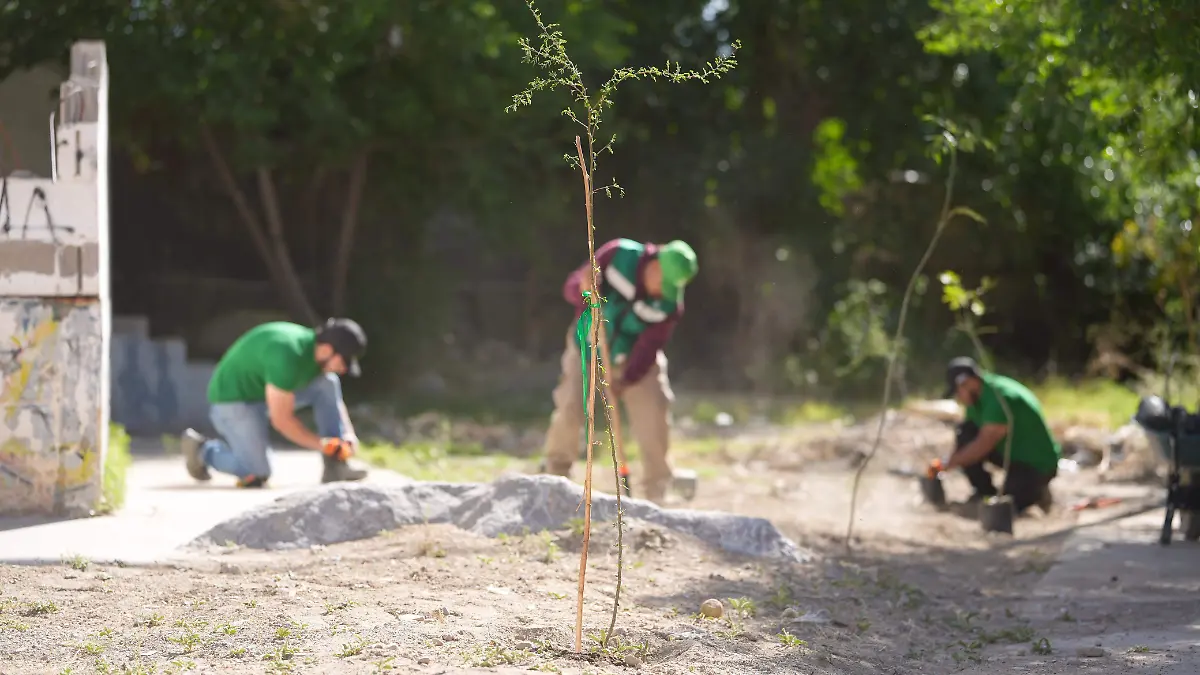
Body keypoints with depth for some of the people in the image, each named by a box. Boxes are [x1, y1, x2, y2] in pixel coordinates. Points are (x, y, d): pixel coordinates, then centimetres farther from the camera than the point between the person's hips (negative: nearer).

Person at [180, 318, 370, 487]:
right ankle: (203, 449, 7)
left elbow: (334, 400, 8)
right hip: (234, 400, -8)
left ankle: (335, 466, -8)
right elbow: (282, 420, -29)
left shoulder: (317, 348, -5)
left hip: (267, 393, 8)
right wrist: (321, 444, -22)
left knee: (328, 383, -10)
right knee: (258, 473, -19)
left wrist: (349, 434, -8)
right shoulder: (288, 356, -34)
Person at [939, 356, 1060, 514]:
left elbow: (984, 444, -28)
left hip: (1038, 464, -9)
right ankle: (984, 493, 2)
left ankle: (1037, 493, 6)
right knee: (965, 434, -8)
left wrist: (950, 463, -20)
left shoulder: (1000, 398, -28)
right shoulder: (978, 396, 1)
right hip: (1010, 453, 9)